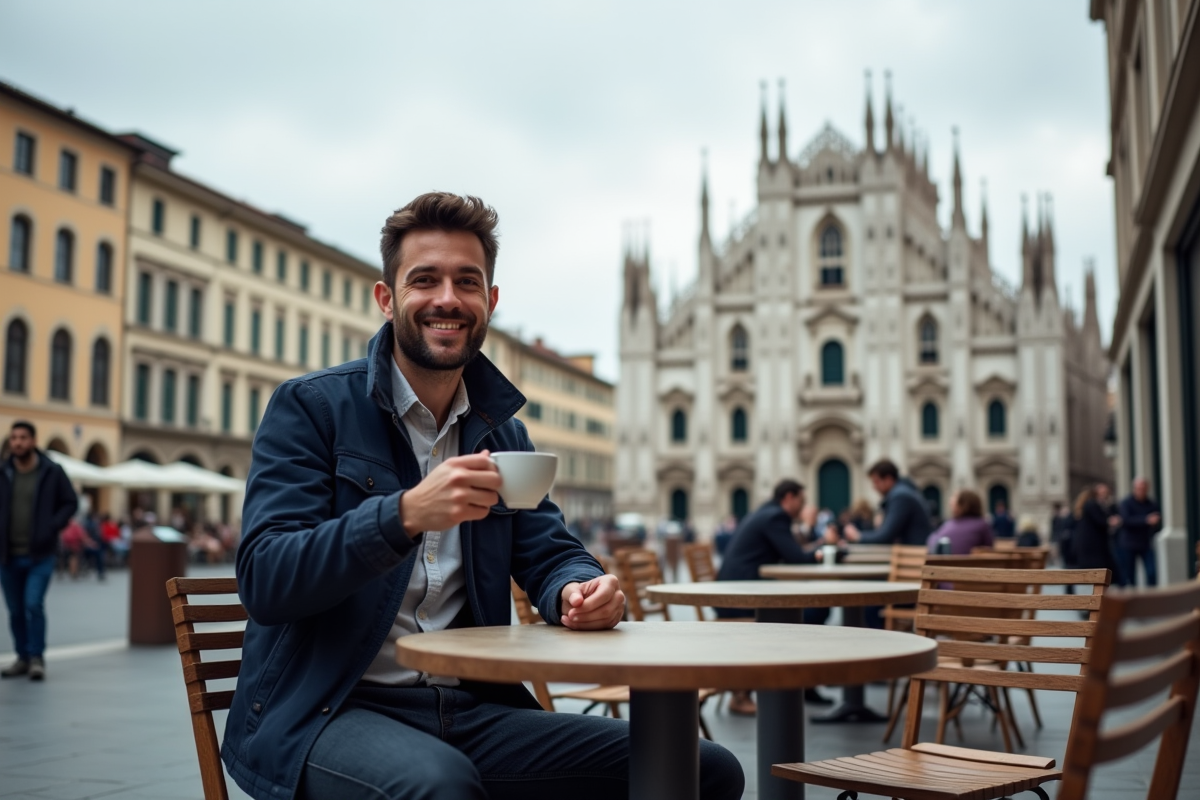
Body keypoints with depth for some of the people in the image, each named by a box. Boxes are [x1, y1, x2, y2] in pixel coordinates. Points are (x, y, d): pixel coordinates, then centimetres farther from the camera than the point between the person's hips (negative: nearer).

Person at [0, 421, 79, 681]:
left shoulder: (52, 472, -3)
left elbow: (70, 503, 3)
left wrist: (51, 527, -10)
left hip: (40, 555, -3)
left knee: (33, 604, -12)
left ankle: (36, 657, 1)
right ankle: (23, 657, 22)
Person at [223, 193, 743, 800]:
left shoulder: (503, 433, 16)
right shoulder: (309, 406, -3)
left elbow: (549, 552, 12)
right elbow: (263, 579, -13)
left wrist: (579, 590, -14)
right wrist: (406, 515, -29)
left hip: (470, 711, 5)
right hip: (320, 713, -5)